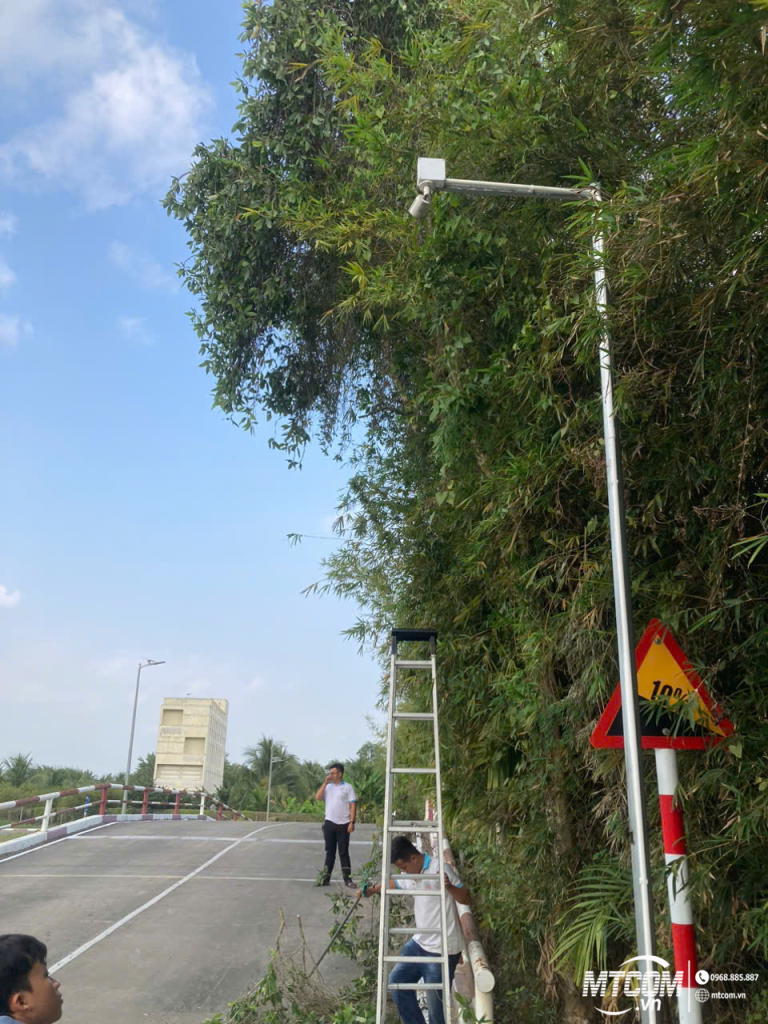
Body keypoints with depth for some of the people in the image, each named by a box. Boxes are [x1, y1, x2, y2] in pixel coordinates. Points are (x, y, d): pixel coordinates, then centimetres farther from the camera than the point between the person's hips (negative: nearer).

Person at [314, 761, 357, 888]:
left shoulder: (347, 787, -2)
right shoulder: (328, 787, 10)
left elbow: (353, 805, -5)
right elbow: (317, 797, -3)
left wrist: (352, 822, -12)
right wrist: (325, 783, -8)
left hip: (343, 824, -3)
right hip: (329, 823, 3)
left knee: (343, 852, 2)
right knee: (330, 852, 9)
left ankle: (347, 879, 7)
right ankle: (325, 877, 14)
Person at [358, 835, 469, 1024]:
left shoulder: (439, 869, -18)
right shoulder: (409, 875, 6)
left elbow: (465, 899, -16)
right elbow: (394, 883, 29)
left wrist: (449, 886, -34)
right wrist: (372, 889, 22)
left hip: (442, 949, -8)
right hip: (419, 943, 8)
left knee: (436, 1003, 2)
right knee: (396, 982, 9)